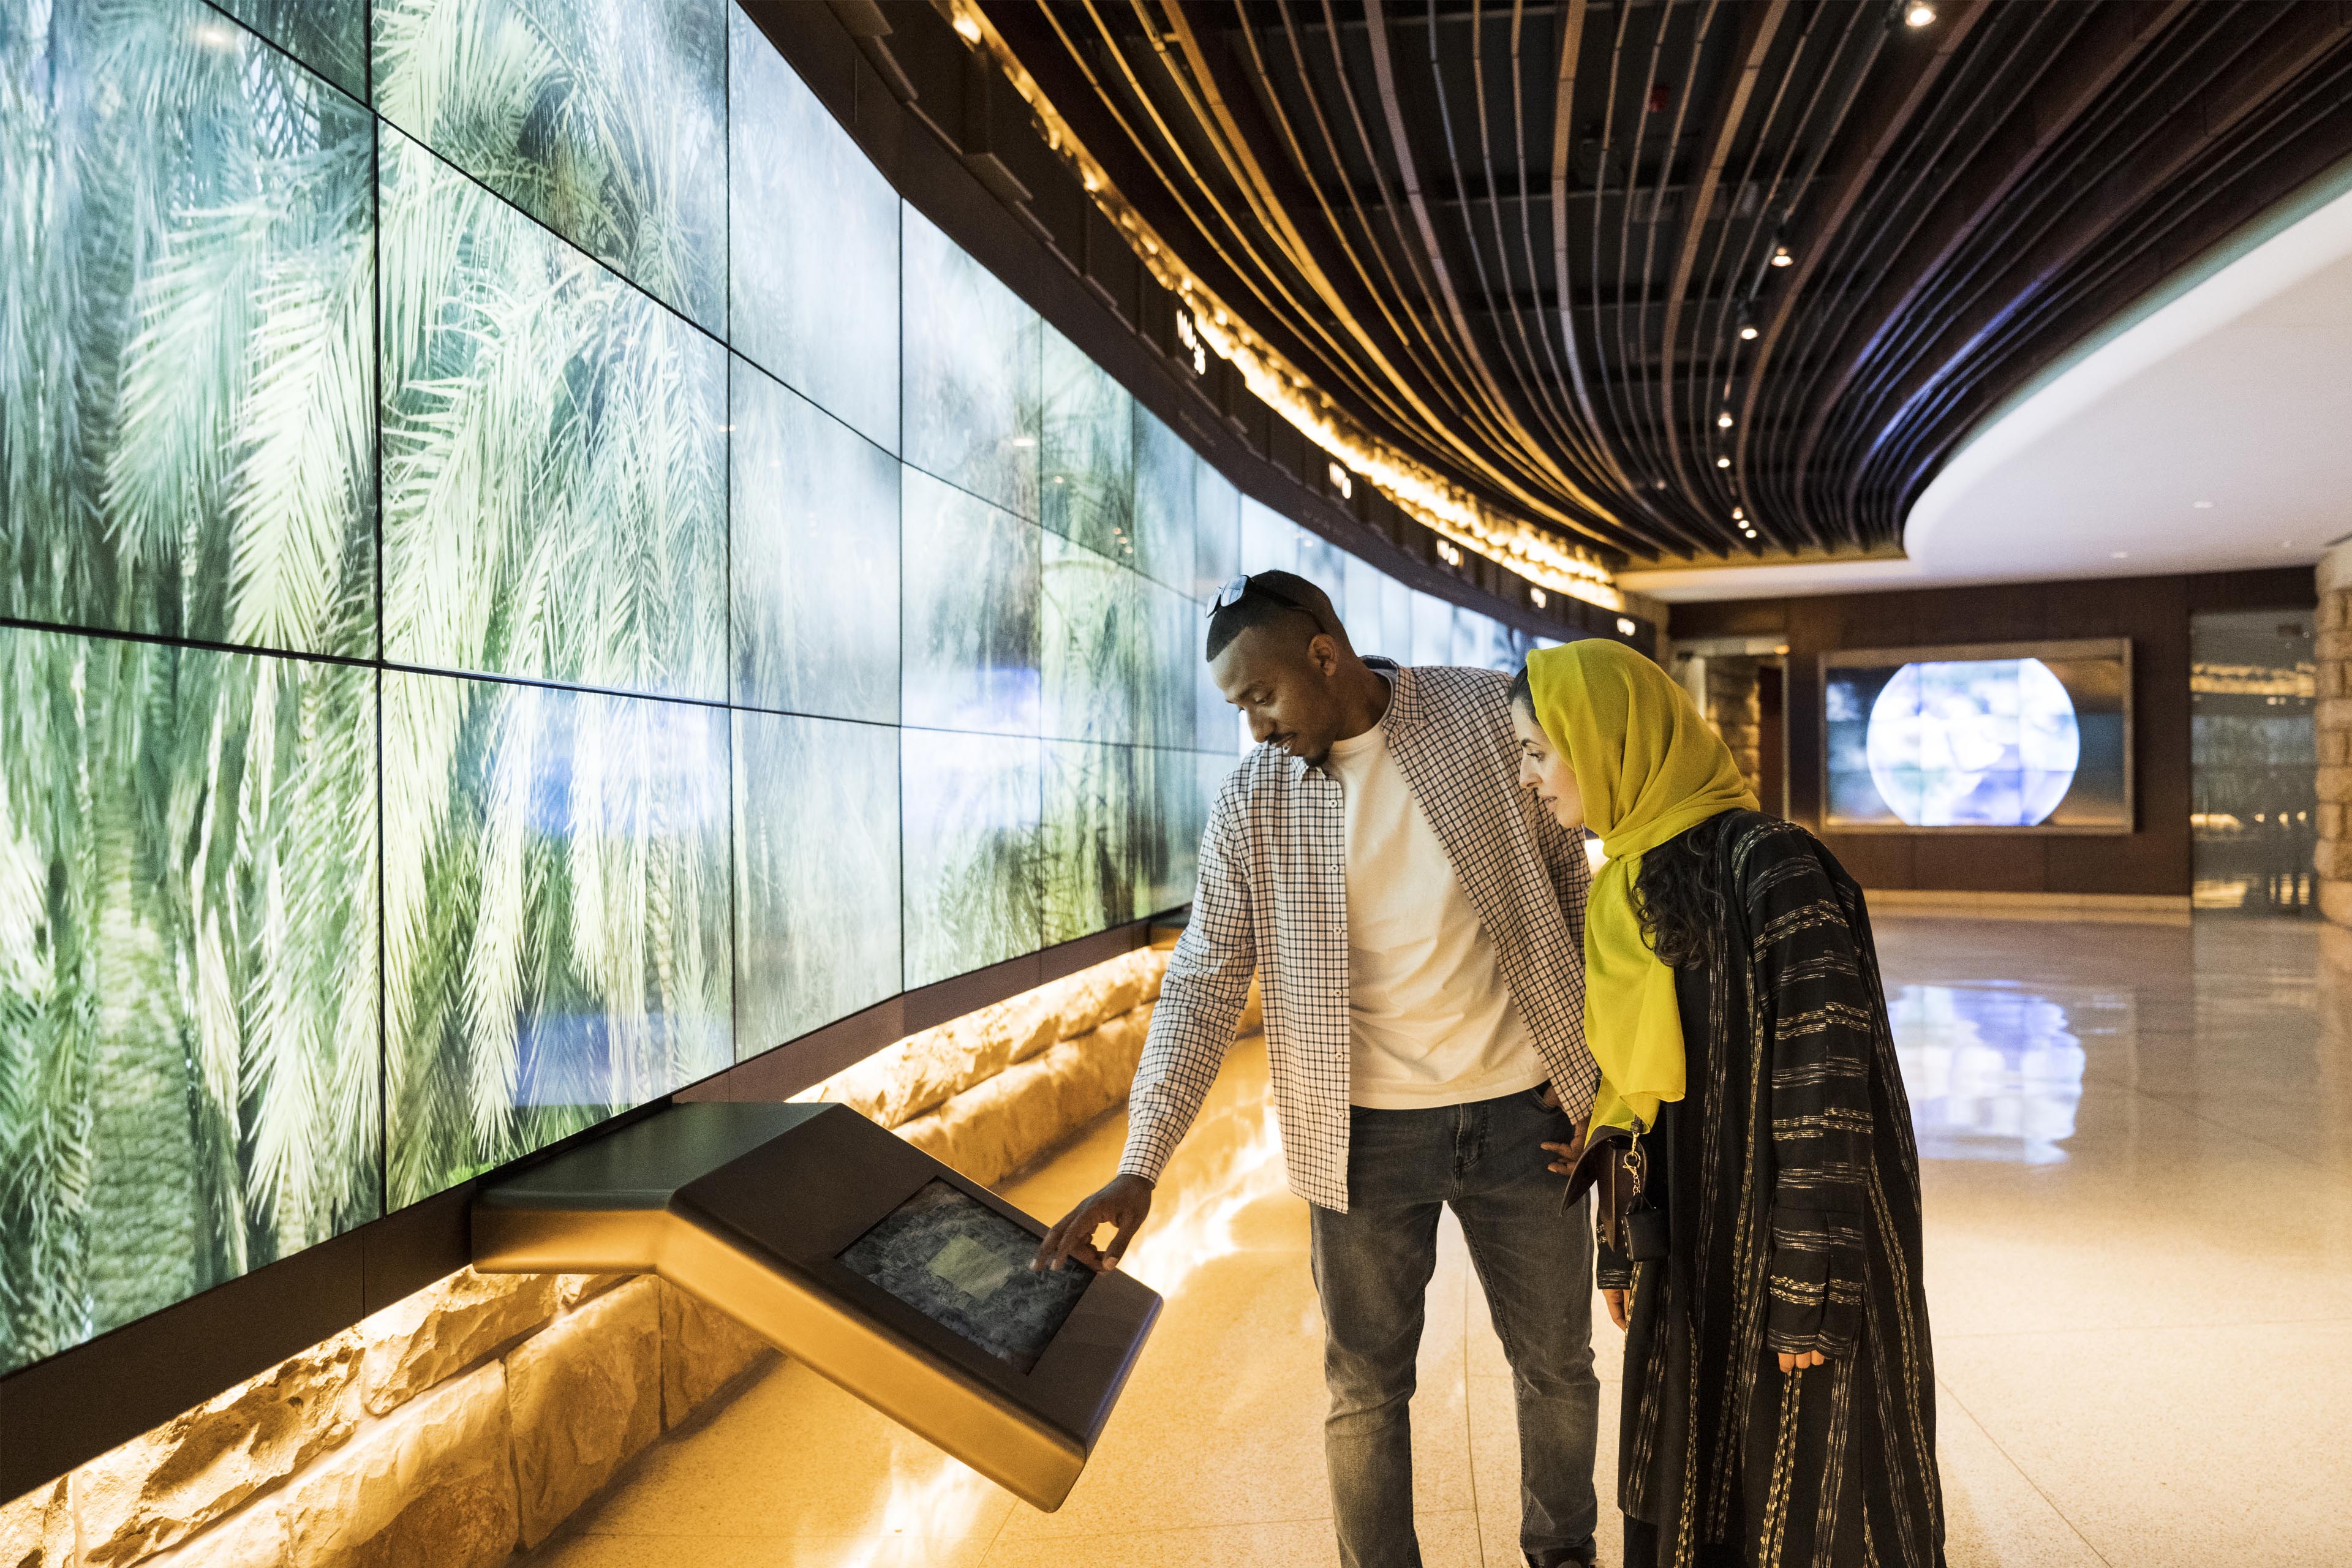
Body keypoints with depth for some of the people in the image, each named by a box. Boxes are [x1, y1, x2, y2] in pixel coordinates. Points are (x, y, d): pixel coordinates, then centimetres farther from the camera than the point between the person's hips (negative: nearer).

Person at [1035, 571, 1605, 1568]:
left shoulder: (1491, 717, -6)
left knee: (1558, 1365, 17)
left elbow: (1567, 873, 4)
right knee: (1365, 1387, 11)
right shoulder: (1250, 805, -6)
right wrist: (1138, 1168, -16)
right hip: (1367, 1131, 0)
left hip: (1520, 1110, 1)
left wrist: (1599, 1055, 3)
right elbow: (1203, 986, -8)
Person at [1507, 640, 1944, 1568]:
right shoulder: (1632, 886, 6)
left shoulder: (1767, 864, -19)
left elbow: (1826, 1084, -20)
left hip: (1785, 1248, -7)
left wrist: (1812, 1291, -19)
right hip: (1691, 1254, 8)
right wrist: (1626, 1247, 15)